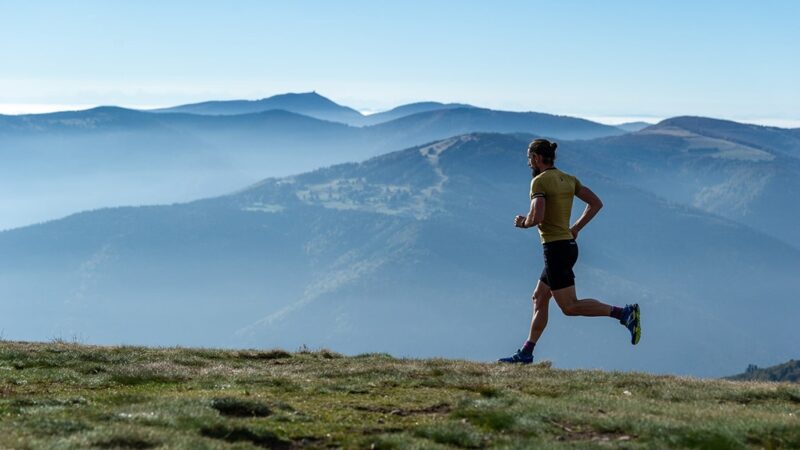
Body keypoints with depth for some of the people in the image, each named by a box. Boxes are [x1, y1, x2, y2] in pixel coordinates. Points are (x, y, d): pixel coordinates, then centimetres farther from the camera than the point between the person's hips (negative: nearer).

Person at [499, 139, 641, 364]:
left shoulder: (539, 181, -13)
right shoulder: (568, 179, 12)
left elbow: (537, 217, -24)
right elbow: (596, 203, 13)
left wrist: (523, 222, -2)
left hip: (556, 250, -9)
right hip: (569, 246, 9)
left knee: (570, 307, -7)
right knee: (539, 298, 15)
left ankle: (624, 313, -18)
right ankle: (526, 353, 18)